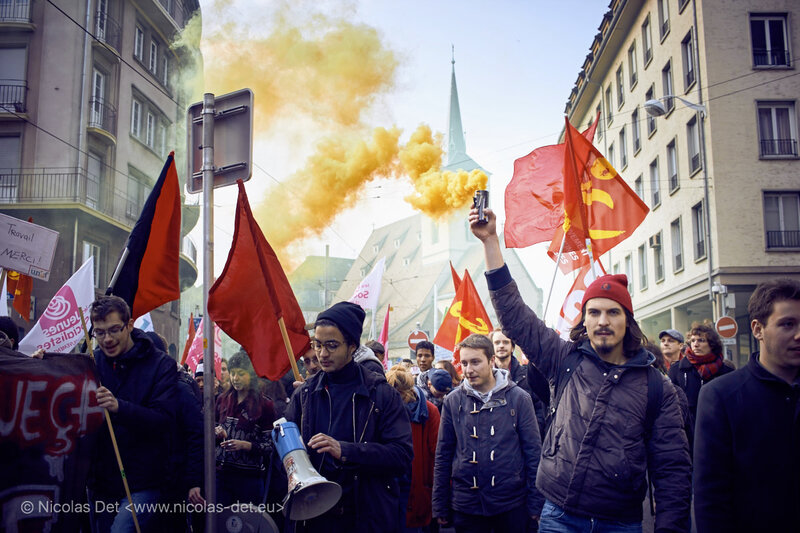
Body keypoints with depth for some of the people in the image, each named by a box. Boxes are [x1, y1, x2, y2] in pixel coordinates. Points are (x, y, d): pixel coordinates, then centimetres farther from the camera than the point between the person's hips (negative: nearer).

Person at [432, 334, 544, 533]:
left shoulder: (518, 398, -4)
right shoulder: (453, 400, 1)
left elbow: (533, 452, -1)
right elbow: (443, 455, 5)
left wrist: (535, 505, -3)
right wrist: (440, 507, 5)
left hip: (511, 504, -1)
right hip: (465, 506, 1)